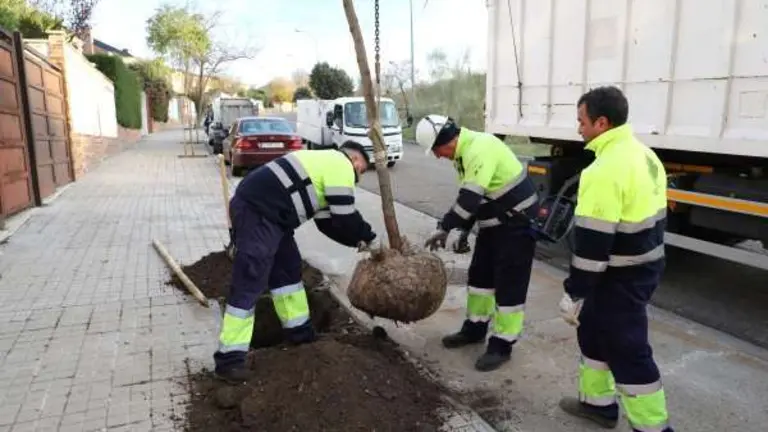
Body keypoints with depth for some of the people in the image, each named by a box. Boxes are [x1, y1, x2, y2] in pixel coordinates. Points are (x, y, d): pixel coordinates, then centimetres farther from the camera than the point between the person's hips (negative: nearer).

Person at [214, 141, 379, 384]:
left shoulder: (327, 164, 26)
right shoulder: (341, 166, -4)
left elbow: (329, 222, 24)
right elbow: (345, 217, -8)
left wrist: (358, 240, 17)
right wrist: (369, 238, 7)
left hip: (263, 211, 11)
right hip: (256, 211, -11)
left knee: (288, 269, 19)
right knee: (249, 284, -9)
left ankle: (300, 332, 32)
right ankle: (229, 358, -3)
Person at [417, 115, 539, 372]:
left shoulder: (481, 148, -25)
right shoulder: (464, 153, 7)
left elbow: (470, 197, -31)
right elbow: (471, 198, 13)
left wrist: (444, 228, -25)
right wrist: (463, 231, 6)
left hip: (516, 224, -10)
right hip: (493, 223, 10)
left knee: (509, 285, -2)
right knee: (479, 275, 17)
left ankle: (501, 345, 9)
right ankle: (475, 328, 32)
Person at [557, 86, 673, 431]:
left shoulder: (605, 170, -25)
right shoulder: (644, 155, 7)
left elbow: (592, 242, -26)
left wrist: (573, 294, -17)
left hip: (620, 276, -10)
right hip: (646, 265, 10)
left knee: (627, 352, 3)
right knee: (594, 329, 22)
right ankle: (597, 402, 36)